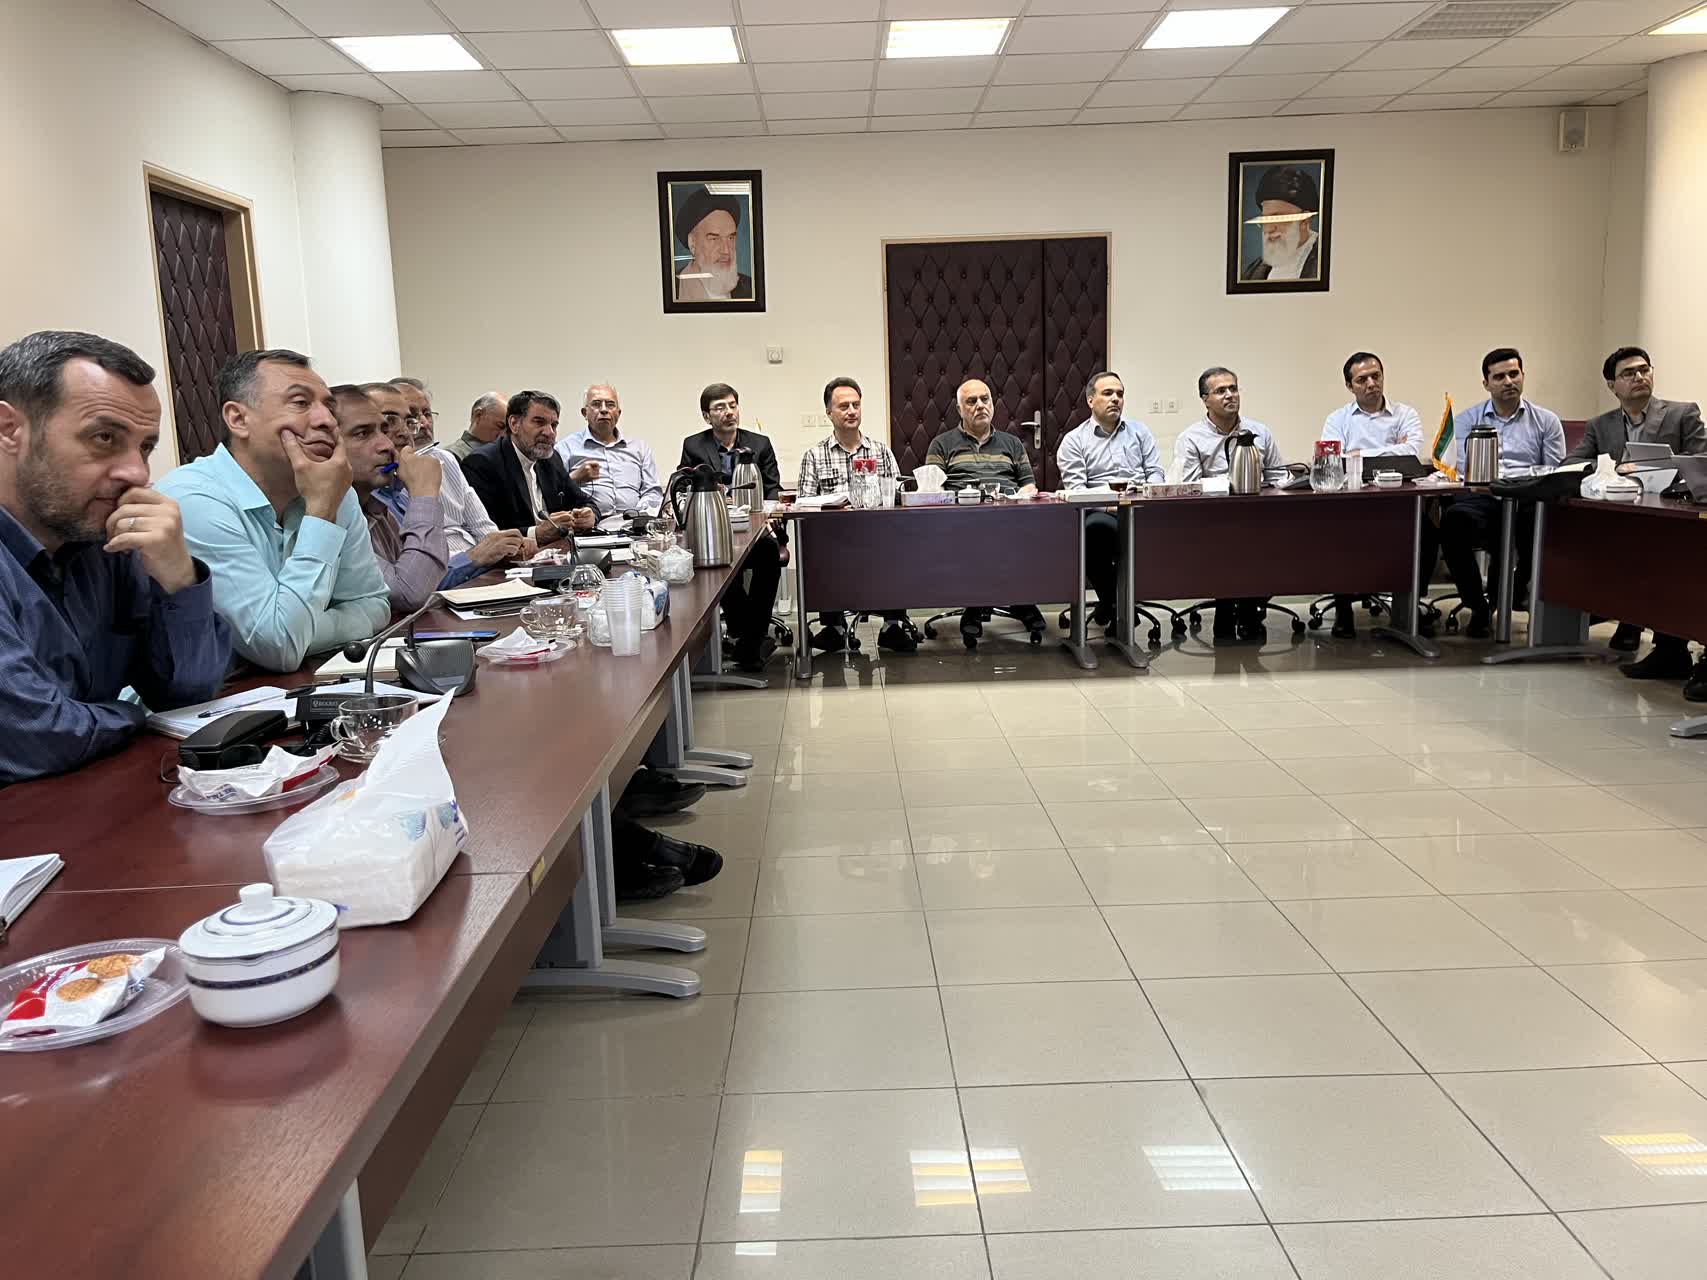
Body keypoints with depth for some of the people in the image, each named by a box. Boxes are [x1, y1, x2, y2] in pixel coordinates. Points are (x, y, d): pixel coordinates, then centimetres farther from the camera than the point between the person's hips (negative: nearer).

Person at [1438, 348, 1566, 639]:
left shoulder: (1546, 421, 18)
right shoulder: (1467, 420, 17)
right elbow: (1462, 470, 2)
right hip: (1482, 500, 0)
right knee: (1453, 519, -35)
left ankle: (1514, 591, -9)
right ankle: (1478, 606, -21)